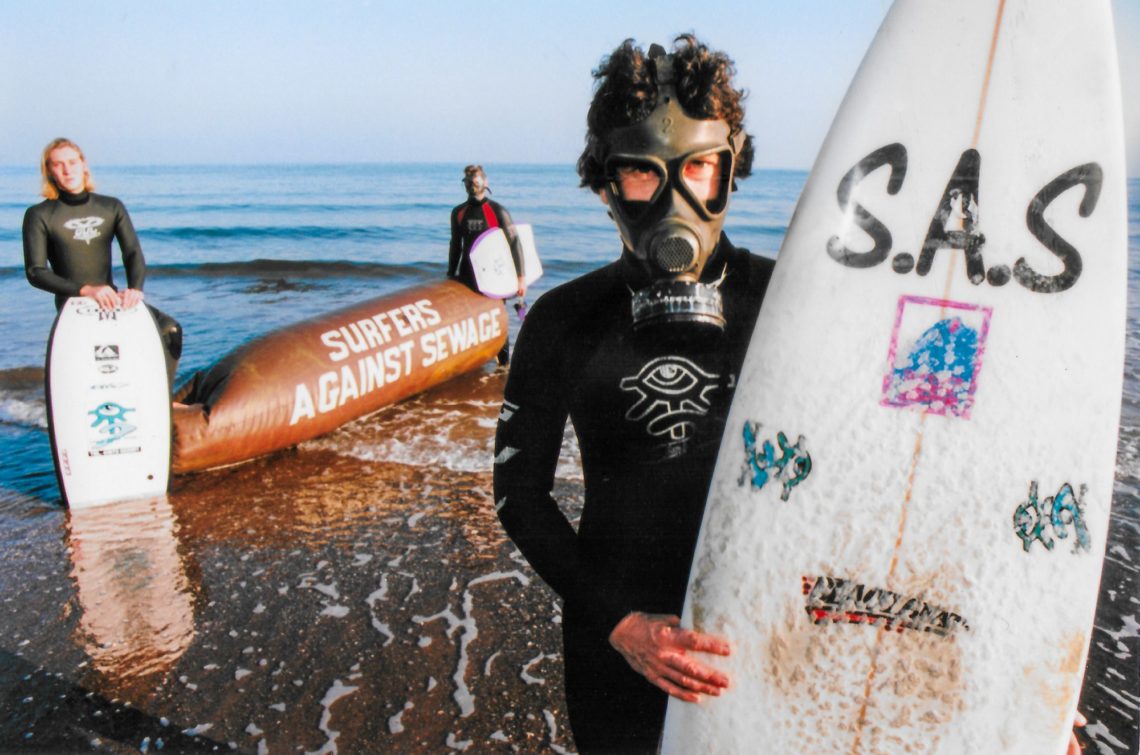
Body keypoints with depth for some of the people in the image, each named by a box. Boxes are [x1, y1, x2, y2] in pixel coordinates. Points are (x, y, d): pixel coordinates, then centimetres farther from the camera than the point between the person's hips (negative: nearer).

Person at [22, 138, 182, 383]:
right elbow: (35, 272, -7)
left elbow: (133, 252, 1)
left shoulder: (112, 207, 10)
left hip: (111, 297, 4)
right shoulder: (39, 215, 0)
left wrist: (135, 288, -21)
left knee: (170, 329, -15)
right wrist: (86, 290, -23)